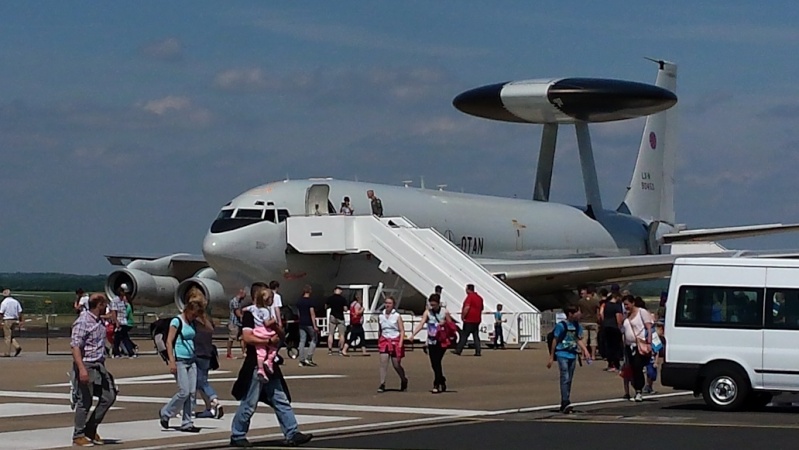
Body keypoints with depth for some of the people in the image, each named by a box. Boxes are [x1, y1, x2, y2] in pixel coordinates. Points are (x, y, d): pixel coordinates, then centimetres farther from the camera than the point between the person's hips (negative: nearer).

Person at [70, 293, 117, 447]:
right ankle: (78, 436, 9)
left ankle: (90, 429, 17)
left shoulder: (99, 322, 13)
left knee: (109, 396, 7)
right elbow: (75, 346, -20)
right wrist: (82, 369, -27)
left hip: (99, 366, 9)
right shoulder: (83, 321, -15)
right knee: (85, 402, -2)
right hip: (86, 366, -9)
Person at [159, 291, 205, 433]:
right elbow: (169, 342, -11)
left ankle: (187, 423, 7)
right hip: (180, 361, -7)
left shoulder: (192, 323, 14)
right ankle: (165, 413, 9)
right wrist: (171, 361, -16)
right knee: (184, 392, -11)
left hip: (191, 360, 7)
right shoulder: (177, 321, -7)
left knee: (192, 392, 2)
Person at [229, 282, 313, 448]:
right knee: (249, 404, -2)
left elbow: (282, 335, 13)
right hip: (255, 365, -8)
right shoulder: (249, 314, -8)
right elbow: (247, 337, -21)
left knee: (282, 401, 4)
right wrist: (269, 340, -19)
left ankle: (292, 434, 4)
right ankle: (237, 436, 9)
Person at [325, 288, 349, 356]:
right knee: (342, 334, 6)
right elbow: (345, 309, -11)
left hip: (333, 317, 2)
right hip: (340, 318, -2)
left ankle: (329, 350, 0)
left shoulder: (330, 298, -2)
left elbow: (326, 307, 7)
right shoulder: (343, 299, -8)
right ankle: (341, 350, 4)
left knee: (330, 334, 5)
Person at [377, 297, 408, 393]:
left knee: (396, 365, 4)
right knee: (383, 362, -14)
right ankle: (382, 384, -13)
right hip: (384, 340, 2)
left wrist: (400, 343, -15)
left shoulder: (397, 316, -3)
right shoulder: (380, 316, 7)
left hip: (395, 340, -2)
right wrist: (379, 342, 17)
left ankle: (404, 380, 31)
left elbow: (402, 331, -5)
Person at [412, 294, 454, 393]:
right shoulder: (427, 312, -1)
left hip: (442, 341, -3)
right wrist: (413, 335, -26)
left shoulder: (444, 312, -3)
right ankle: (442, 381, 22)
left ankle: (437, 385, -6)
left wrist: (445, 323, -16)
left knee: (437, 362, -11)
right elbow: (421, 324, -12)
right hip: (431, 341, 3)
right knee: (434, 363, 4)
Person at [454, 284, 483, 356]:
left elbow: (467, 308, -21)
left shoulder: (470, 296, -12)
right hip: (477, 320, 7)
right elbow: (481, 309, 23)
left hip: (469, 320, -7)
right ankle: (478, 351, 1)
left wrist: (463, 316, -13)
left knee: (464, 336, -3)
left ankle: (458, 350, 0)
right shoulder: (479, 297, 14)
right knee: (476, 336, 7)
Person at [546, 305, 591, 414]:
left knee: (569, 380, 9)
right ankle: (566, 403, -18)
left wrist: (585, 350, -1)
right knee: (565, 378, -14)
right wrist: (551, 357, -4)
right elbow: (555, 341, -6)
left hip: (572, 355, 7)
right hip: (562, 355, -7)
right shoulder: (561, 325, -11)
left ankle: (564, 405, 16)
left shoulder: (577, 326, 7)